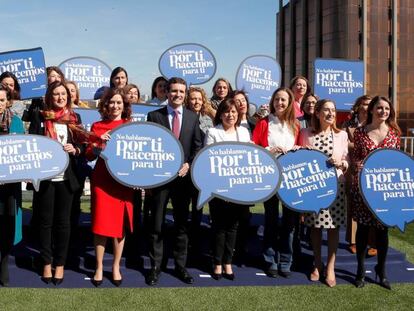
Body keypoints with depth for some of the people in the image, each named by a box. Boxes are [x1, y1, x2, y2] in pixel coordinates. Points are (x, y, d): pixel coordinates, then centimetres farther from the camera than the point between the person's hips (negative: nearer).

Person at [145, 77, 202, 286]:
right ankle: (155, 266, 14)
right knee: (156, 224, 4)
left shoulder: (193, 117, 8)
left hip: (183, 176, 2)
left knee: (182, 224, 9)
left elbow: (197, 146, 7)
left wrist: (189, 164, -8)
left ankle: (180, 266, 19)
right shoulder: (154, 116, 2)